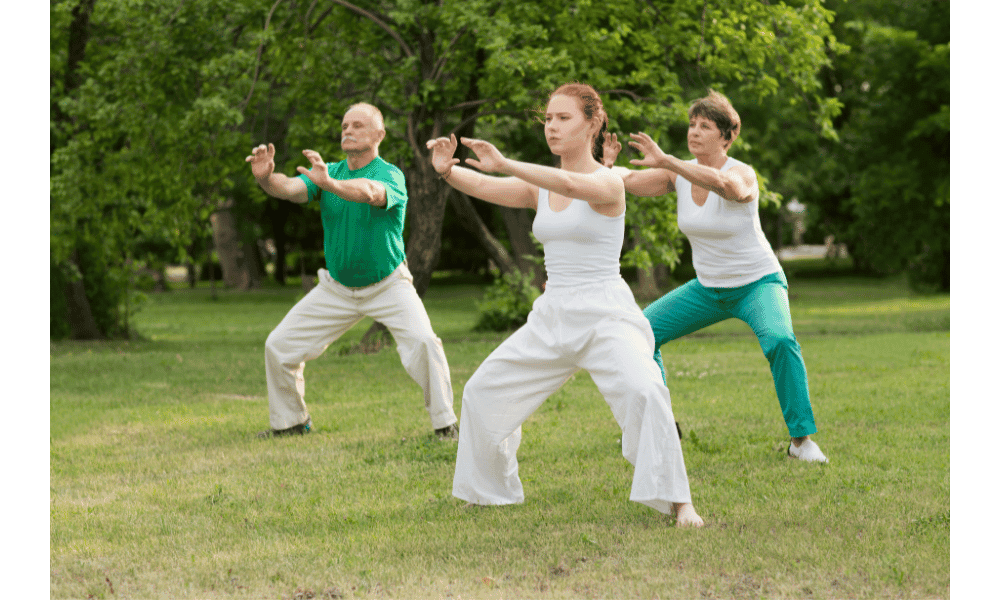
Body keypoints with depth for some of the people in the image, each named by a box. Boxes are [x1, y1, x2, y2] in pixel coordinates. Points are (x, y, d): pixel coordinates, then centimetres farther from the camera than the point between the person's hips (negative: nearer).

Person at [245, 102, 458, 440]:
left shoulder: (390, 175, -18)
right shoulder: (326, 171, -2)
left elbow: (371, 193, -42)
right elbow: (290, 188, -21)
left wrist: (329, 184, -61)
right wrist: (266, 177, -44)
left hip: (388, 285, -5)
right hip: (337, 288, 5)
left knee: (423, 343, -27)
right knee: (279, 346, 2)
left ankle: (445, 424, -12)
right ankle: (291, 421, 22)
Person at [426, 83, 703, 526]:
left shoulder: (608, 182, -9)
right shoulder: (539, 186, 9)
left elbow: (571, 185, -32)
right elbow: (483, 187, -6)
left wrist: (505, 165, -43)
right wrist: (448, 170, -28)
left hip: (606, 314, -7)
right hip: (552, 318, 7)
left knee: (643, 391, -31)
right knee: (483, 391, 11)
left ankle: (678, 501, -22)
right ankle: (489, 490, 30)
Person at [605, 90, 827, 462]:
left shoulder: (742, 174, -23)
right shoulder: (680, 172, -6)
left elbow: (725, 185, -48)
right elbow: (627, 182, -14)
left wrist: (664, 161, -55)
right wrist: (608, 165, -38)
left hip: (758, 283, -6)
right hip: (708, 288, 6)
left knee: (780, 340, -34)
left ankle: (802, 439, -22)